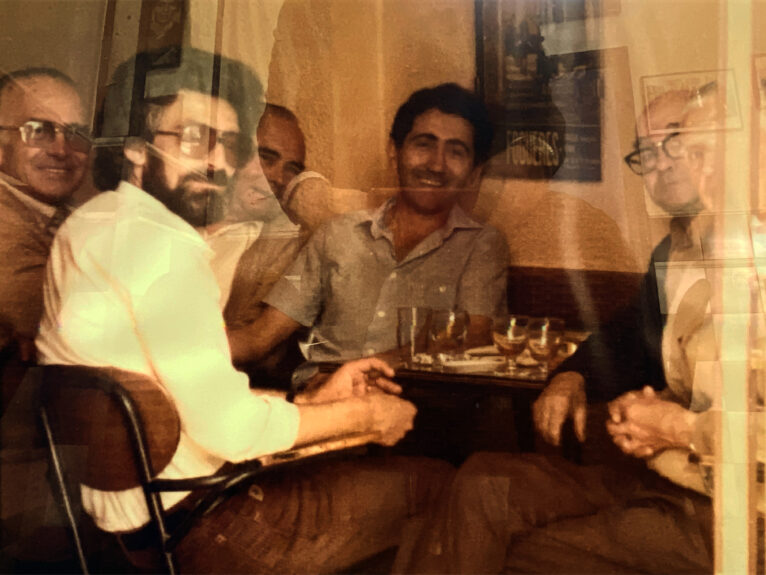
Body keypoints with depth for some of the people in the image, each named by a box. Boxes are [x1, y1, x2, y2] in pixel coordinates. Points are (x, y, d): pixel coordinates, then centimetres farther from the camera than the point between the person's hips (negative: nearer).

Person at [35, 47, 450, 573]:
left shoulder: (97, 224, 9)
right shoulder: (162, 247, -21)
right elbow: (227, 426, -23)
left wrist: (314, 399, 8)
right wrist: (362, 416, -8)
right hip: (189, 529, -10)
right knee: (435, 484, -2)